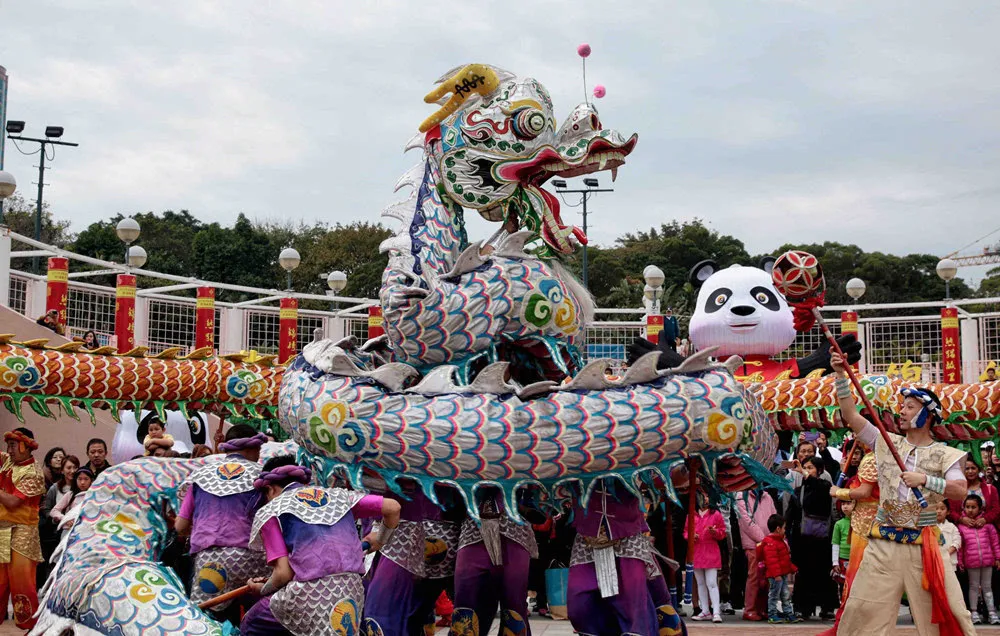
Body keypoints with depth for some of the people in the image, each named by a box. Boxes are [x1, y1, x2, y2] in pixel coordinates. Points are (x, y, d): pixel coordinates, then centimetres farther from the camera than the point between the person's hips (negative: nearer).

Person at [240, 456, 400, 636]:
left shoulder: (270, 511, 8)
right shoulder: (337, 495, 20)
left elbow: (283, 572, -3)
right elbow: (393, 507, 16)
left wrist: (263, 590, 18)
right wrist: (380, 539, 34)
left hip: (310, 593, -4)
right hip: (353, 591, 4)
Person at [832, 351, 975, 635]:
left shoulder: (943, 454, 3)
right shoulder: (887, 444, 8)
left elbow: (960, 492, -10)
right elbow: (851, 415, 3)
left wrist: (925, 480, -21)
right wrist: (841, 376, -6)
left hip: (923, 545, -2)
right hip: (883, 544, 2)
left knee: (947, 612, -4)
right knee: (862, 609, 1)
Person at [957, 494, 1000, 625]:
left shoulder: (987, 524, 1)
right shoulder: (961, 526, -2)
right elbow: (960, 546, 1)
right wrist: (960, 562, 1)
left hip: (987, 560, 1)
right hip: (971, 561, -1)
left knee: (987, 587, 10)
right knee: (974, 586, 9)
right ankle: (974, 613, 15)